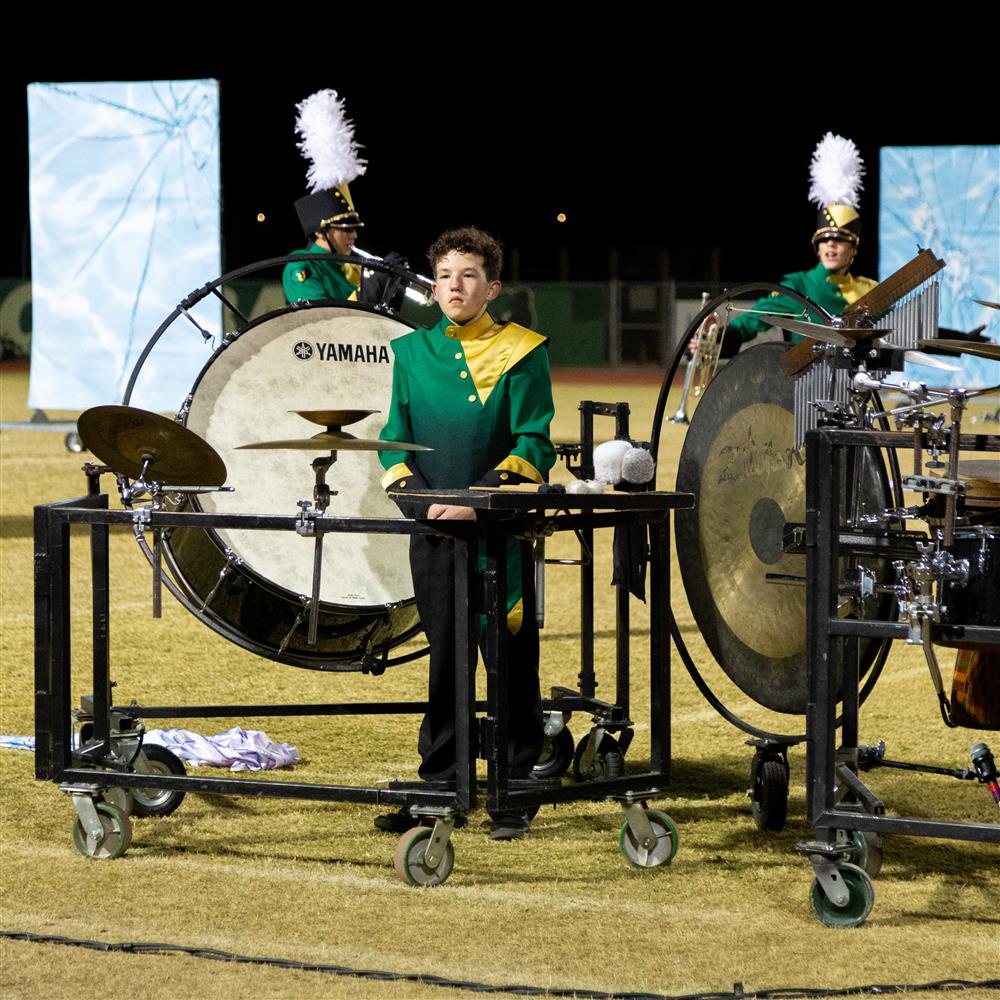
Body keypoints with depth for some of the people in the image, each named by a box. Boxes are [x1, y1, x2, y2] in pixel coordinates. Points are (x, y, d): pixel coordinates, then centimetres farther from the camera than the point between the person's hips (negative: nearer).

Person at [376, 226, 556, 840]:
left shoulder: (522, 352, 0)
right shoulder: (412, 352, 11)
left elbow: (535, 446, -6)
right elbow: (395, 443, 11)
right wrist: (422, 500, -7)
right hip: (435, 537, 3)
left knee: (512, 667, 2)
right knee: (444, 662, 8)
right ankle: (439, 787, 16)